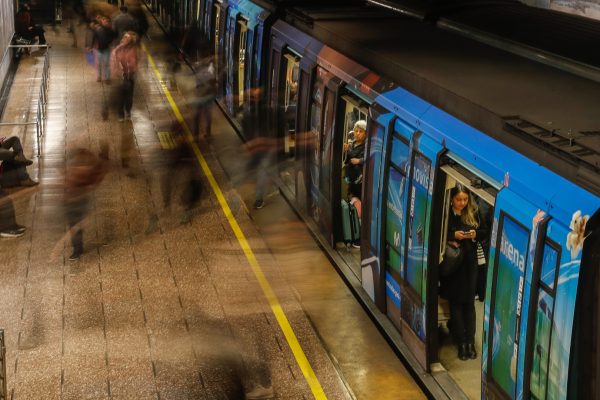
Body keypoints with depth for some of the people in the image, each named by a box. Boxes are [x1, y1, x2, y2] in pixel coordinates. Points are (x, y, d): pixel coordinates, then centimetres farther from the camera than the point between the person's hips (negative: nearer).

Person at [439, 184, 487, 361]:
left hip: (470, 262, 2)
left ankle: (470, 342, 9)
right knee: (456, 302, 4)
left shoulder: (473, 213, 1)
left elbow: (484, 232, 8)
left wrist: (476, 234, -12)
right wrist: (452, 236, -21)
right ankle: (461, 343, 8)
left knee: (469, 301, 5)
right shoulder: (445, 214, -8)